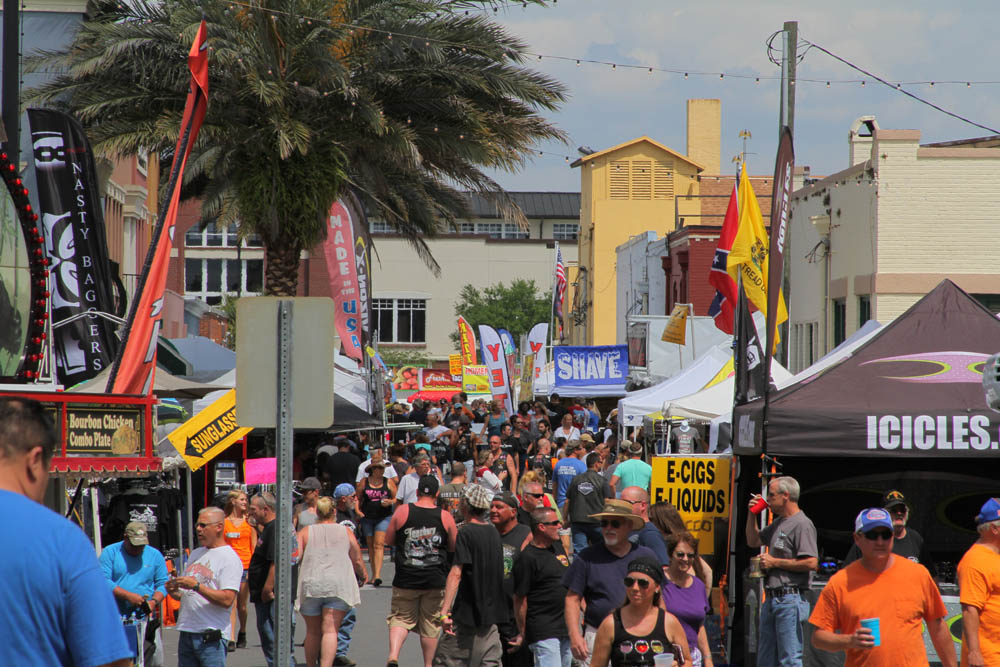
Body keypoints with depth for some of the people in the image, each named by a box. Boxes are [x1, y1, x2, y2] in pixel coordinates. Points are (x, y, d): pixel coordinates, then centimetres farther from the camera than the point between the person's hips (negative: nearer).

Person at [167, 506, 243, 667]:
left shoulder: (229, 558, -6)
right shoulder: (195, 554, 19)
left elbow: (227, 600, -17)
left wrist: (196, 586, -21)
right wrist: (174, 592, 1)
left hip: (211, 637, -7)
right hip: (186, 633, 7)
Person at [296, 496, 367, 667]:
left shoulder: (305, 532, 10)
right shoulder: (345, 531, 10)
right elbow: (357, 561, 13)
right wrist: (363, 575, 32)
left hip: (310, 584, 1)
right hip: (339, 585, -1)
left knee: (313, 632, 13)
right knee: (330, 630, -8)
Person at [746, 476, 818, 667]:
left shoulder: (802, 524, -11)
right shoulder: (778, 523, 19)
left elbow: (811, 563, -20)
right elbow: (753, 541, 32)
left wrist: (775, 562, -13)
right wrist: (752, 514, 16)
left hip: (790, 600, -10)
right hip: (772, 599, 10)